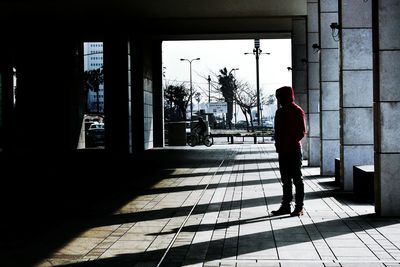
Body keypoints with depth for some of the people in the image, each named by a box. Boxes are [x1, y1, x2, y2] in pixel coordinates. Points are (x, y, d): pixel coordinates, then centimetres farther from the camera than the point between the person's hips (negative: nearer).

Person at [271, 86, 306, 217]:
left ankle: (299, 207, 5)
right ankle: (285, 206, 17)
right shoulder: (280, 112, 12)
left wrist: (290, 142, -18)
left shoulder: (298, 111, -8)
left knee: (297, 179, 0)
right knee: (285, 180, 11)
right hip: (282, 151, 7)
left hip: (294, 150, -7)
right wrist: (278, 143, 3)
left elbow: (302, 132, -10)